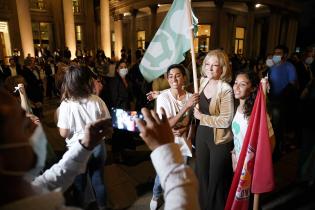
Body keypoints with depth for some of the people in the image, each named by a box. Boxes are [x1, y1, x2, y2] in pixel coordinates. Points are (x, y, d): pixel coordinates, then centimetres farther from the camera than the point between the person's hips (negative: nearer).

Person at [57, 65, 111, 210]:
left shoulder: (66, 105, -17)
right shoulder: (97, 100, -13)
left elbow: (63, 133, -13)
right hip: (97, 146, 2)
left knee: (79, 182, 22)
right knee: (98, 180, 20)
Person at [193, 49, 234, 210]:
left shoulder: (226, 89, -19)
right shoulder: (203, 81, 2)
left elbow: (226, 121, -23)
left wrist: (201, 117, -17)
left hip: (219, 138, -6)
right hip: (202, 134, 7)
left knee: (217, 179, 12)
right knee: (201, 174, 20)